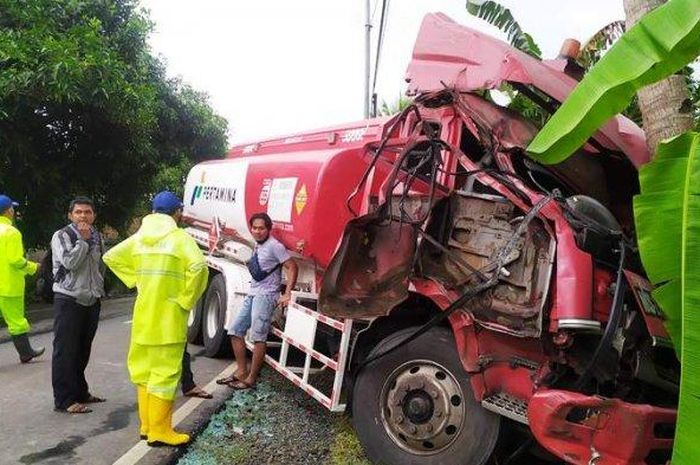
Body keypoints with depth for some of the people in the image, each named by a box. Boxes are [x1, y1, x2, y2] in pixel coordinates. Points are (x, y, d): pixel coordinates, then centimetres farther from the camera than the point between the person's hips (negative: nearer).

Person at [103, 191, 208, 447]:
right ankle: (159, 431, 5)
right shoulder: (180, 238, -11)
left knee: (144, 370, 16)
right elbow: (198, 267, -26)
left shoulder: (140, 237, 7)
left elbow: (111, 257, 12)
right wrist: (186, 299, -13)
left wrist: (136, 281, 9)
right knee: (165, 372, 0)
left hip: (143, 316, 6)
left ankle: (147, 425, 25)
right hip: (168, 319, -6)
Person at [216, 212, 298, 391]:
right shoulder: (258, 246, 15)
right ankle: (241, 371, 17)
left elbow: (292, 267, -14)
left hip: (265, 296, -9)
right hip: (252, 295, 9)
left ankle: (251, 379, -2)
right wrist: (253, 290, 17)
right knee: (235, 330, 9)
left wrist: (287, 294, -19)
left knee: (258, 337, -10)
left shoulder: (274, 246, -10)